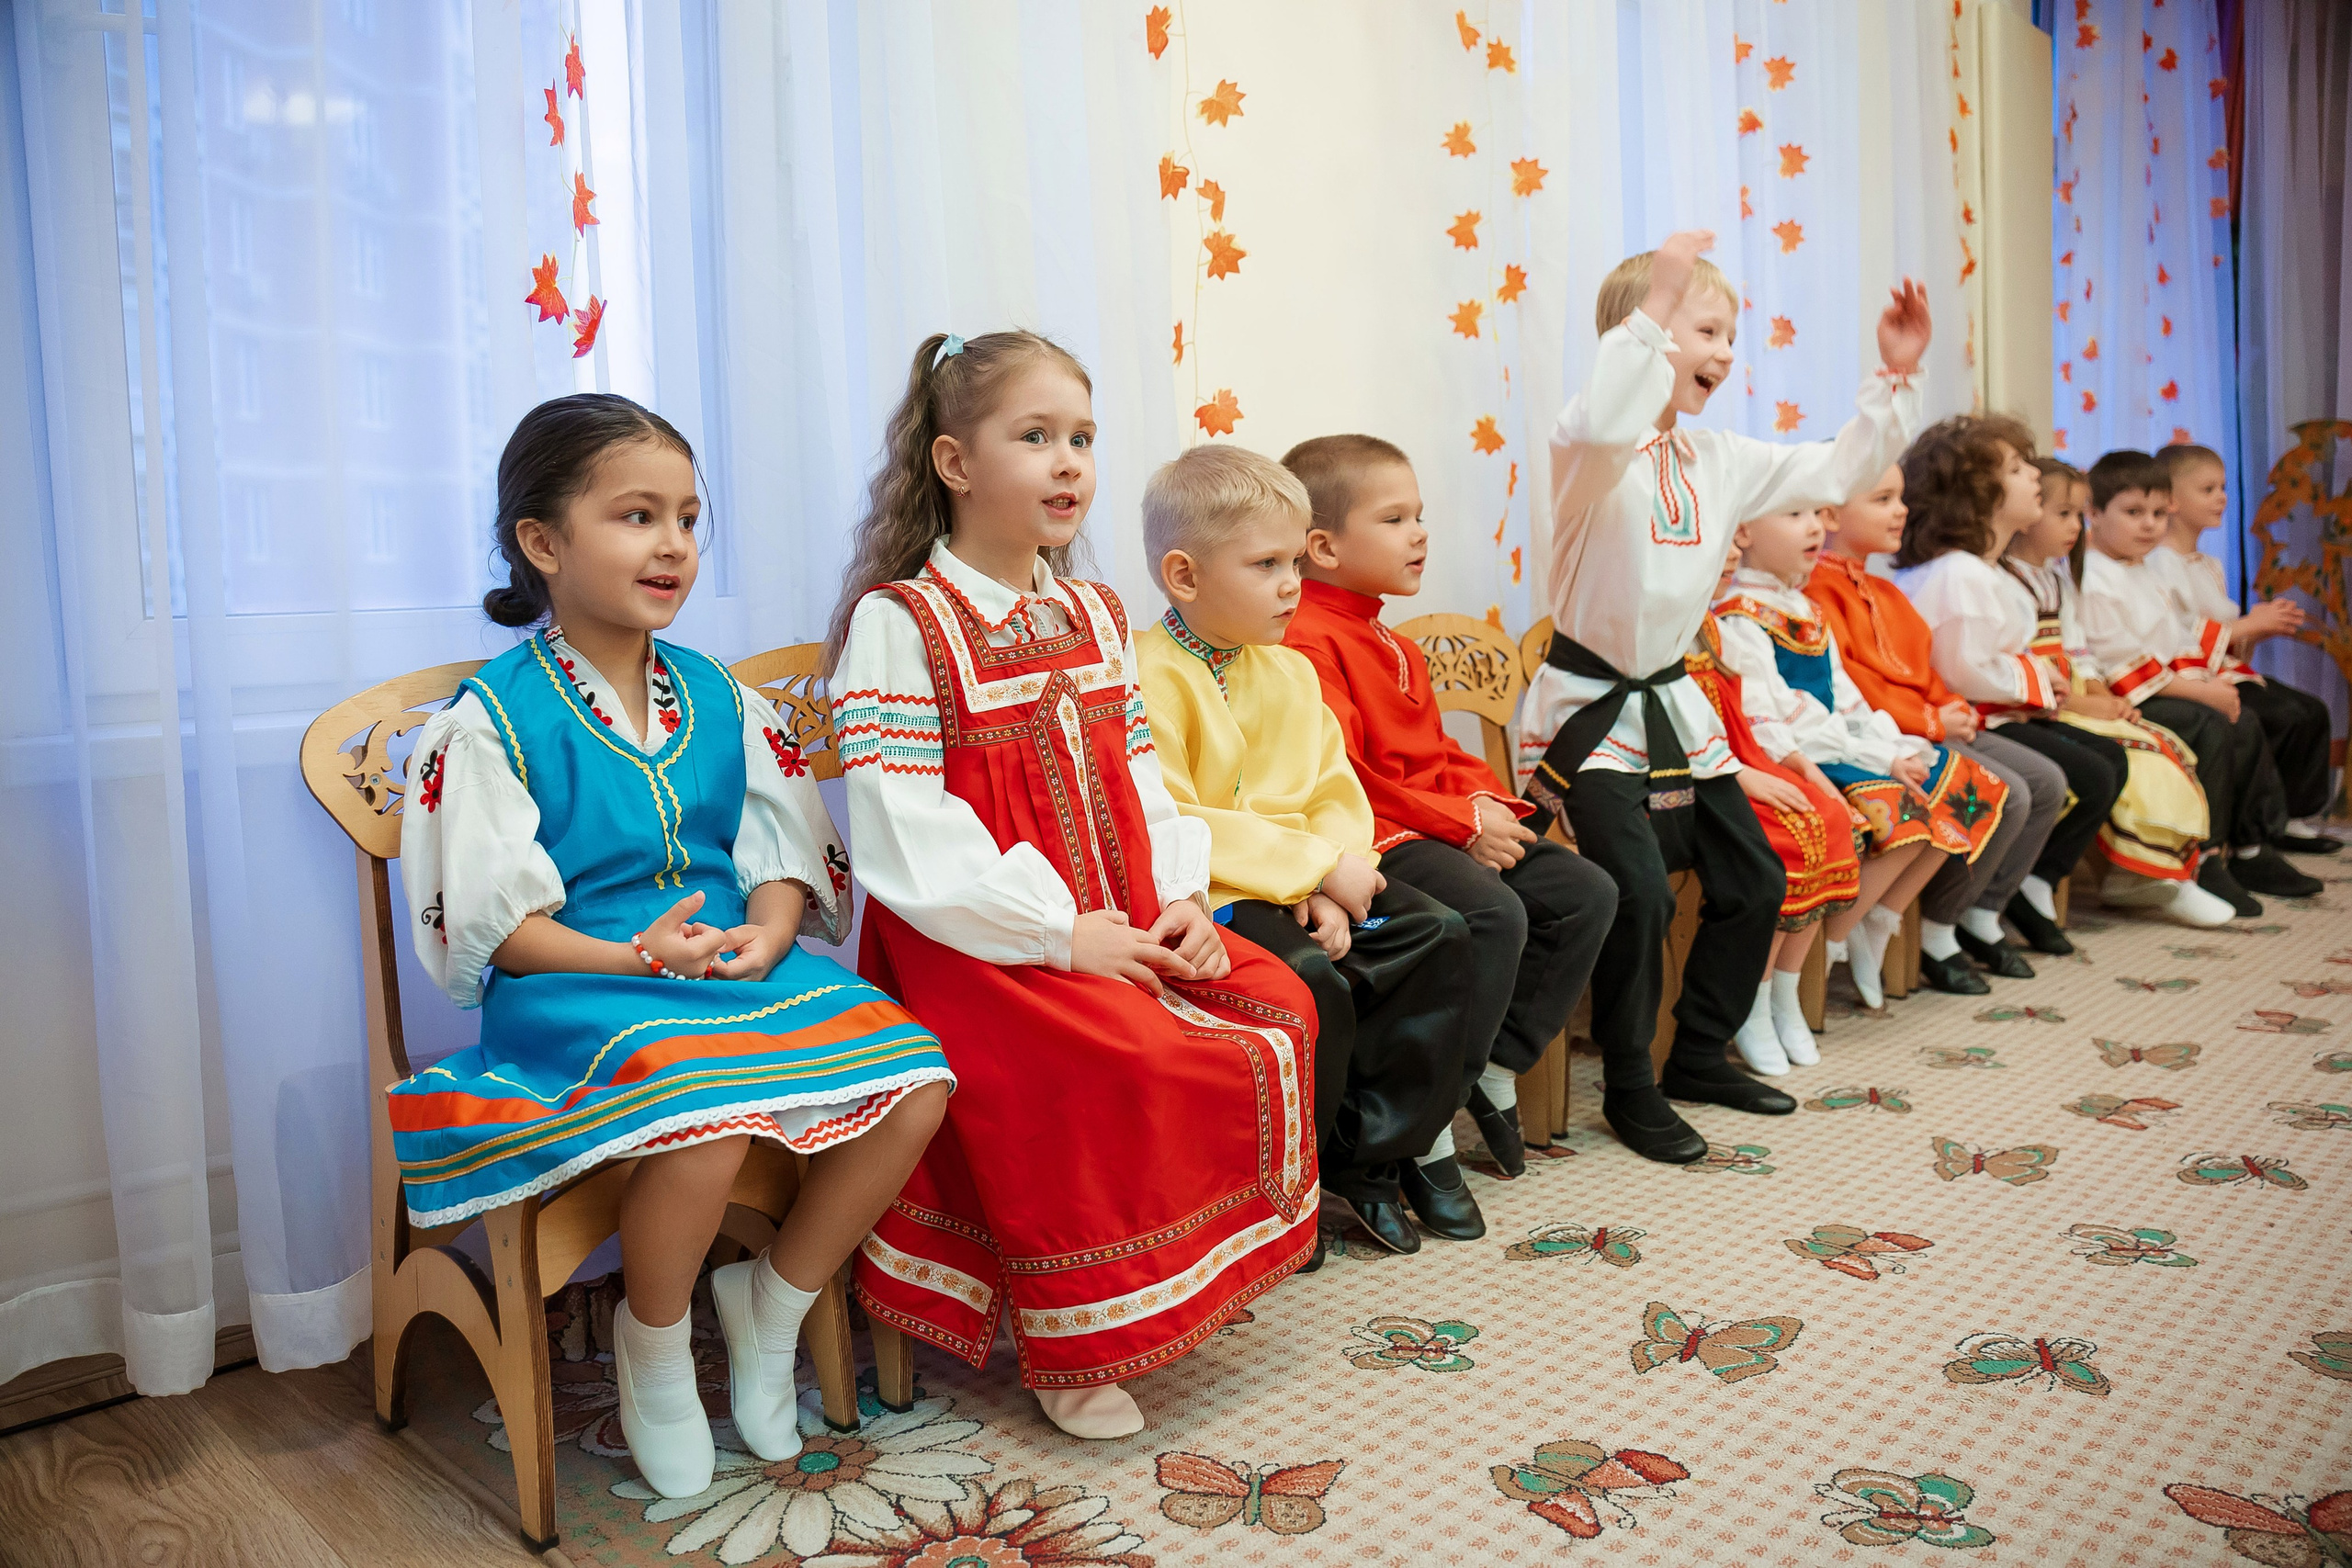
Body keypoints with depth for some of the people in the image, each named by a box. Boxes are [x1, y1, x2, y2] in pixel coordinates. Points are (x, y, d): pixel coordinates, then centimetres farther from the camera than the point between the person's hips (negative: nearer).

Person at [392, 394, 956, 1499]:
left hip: (738, 959, 6)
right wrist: (630, 956, -21)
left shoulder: (720, 699, 13)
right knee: (707, 1118, -36)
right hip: (574, 984, -5)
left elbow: (788, 849, 11)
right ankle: (651, 1345, 0)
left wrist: (768, 932, -11)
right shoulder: (493, 717, -3)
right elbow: (485, 919, -7)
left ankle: (771, 1301, 8)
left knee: (916, 1082, -18)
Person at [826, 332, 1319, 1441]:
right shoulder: (898, 623, -9)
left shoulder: (1096, 617, 15)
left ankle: (1193, 1269, 12)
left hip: (1118, 921, 7)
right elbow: (903, 830, -17)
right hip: (982, 938, -7)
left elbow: (1139, 779, 15)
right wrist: (1058, 933, -20)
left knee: (1274, 1005, -6)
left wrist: (1181, 900, -3)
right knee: (1102, 1066, -28)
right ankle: (1072, 1345, -6)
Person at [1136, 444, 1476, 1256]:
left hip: (1305, 888, 8)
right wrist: (1317, 865, -19)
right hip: (1209, 896, -8)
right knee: (1313, 982, -29)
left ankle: (1384, 1150, 8)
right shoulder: (1147, 678, -13)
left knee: (1437, 935, -4)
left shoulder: (1290, 671, 14)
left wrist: (1332, 885, -10)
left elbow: (1338, 795, 12)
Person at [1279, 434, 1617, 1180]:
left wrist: (1486, 801, 1)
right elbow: (1340, 777, -19)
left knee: (1587, 892, 2)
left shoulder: (1394, 646, 22)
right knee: (1494, 912, -31)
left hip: (1455, 830, 10)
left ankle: (1497, 1069, 7)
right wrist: (1461, 824, -17)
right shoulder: (1307, 642, -12)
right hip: (1377, 840, -10)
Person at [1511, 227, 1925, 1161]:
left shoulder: (1721, 462, 9)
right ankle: (1630, 1090, 2)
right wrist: (1657, 296, -40)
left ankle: (1699, 1055, 29)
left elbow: (1835, 472, 14)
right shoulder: (1595, 452, -15)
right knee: (1637, 892, -19)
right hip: (1590, 706, -8)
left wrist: (1895, 379, 5)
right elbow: (1599, 425, -40)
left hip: (1672, 701, 9)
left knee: (1753, 881, 11)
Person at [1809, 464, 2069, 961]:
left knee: (2047, 781, 7)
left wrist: (1956, 709, 2)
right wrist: (1928, 721, -17)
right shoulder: (1819, 589, -13)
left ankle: (1983, 911, 13)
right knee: (2007, 796, -21)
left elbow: (1927, 657, 23)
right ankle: (1933, 926, -7)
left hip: (1937, 725, 11)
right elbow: (1840, 679, -21)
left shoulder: (1885, 592, 23)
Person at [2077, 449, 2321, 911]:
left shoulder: (2151, 576, 20)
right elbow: (2119, 659, -21)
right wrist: (2198, 692, -18)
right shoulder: (2093, 581, -15)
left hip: (2174, 693, 10)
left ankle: (2250, 849, 12)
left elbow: (2181, 637, 20)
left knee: (2246, 723, 3)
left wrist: (2202, 680, -2)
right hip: (2124, 700, -10)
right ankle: (2202, 863, -18)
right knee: (2210, 729, -24)